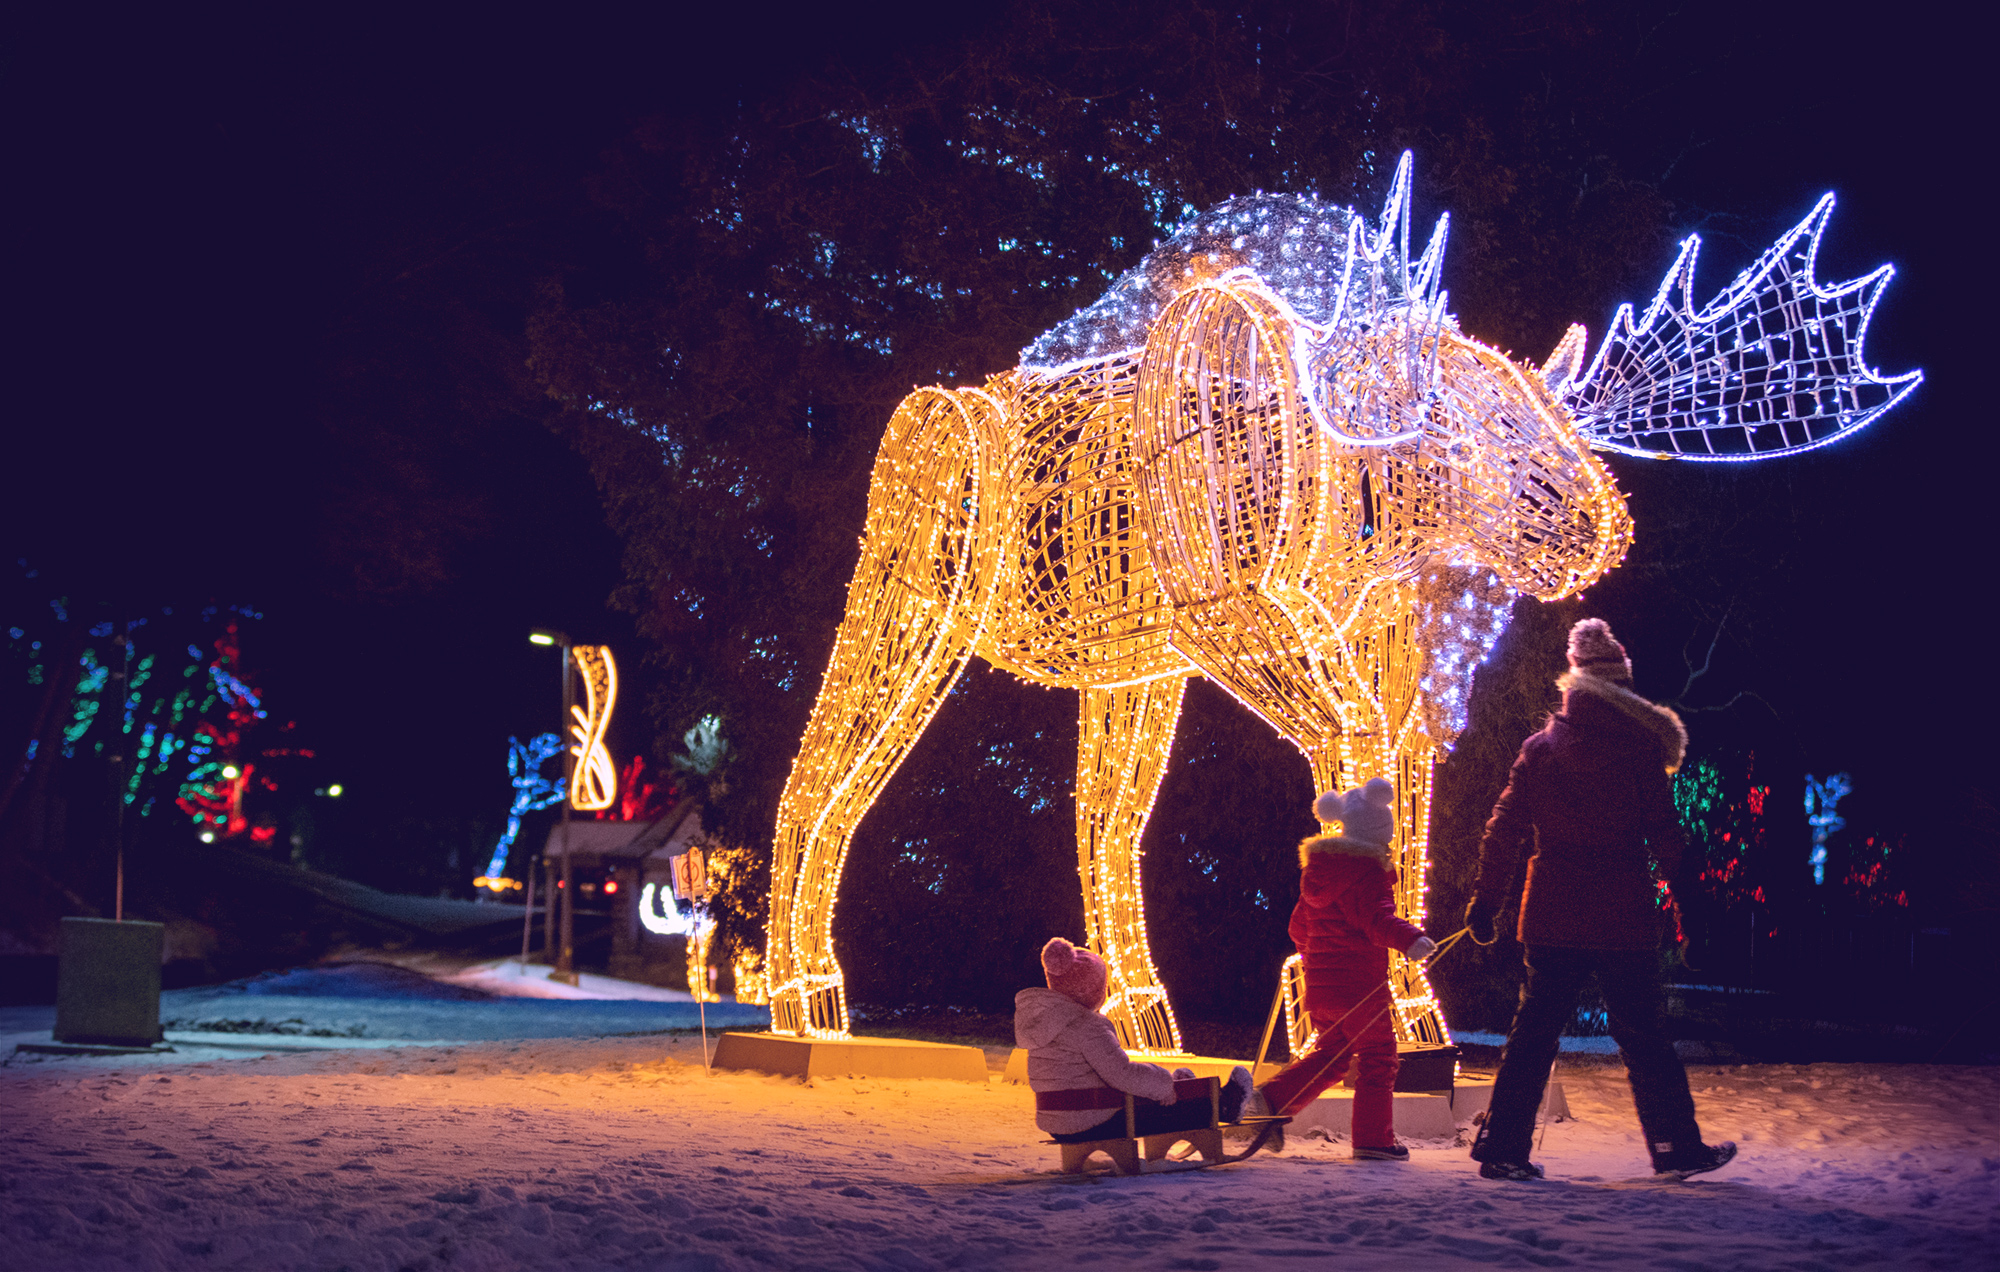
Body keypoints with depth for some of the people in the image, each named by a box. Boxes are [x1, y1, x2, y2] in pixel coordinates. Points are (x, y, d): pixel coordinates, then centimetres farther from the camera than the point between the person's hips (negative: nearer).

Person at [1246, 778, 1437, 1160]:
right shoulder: (1367, 870, -11)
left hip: (1319, 981, 8)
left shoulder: (1318, 868, 15)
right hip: (1359, 983, -8)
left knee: (1331, 1051, 19)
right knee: (1377, 1056, 2)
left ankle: (1271, 1099, 8)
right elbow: (1376, 917, -27)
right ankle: (1373, 1138, 3)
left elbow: (1299, 925, 23)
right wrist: (1410, 939, -42)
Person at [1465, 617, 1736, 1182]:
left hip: (1551, 917, 3)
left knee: (1533, 1031, 7)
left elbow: (1504, 831, 5)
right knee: (1643, 1035, 6)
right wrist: (1685, 890, 3)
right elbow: (1662, 829, -5)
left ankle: (1503, 1145, 5)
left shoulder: (1538, 749, 5)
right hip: (1623, 917, -3)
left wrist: (1485, 902, 9)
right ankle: (1677, 1145, 13)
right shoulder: (1640, 745, -4)